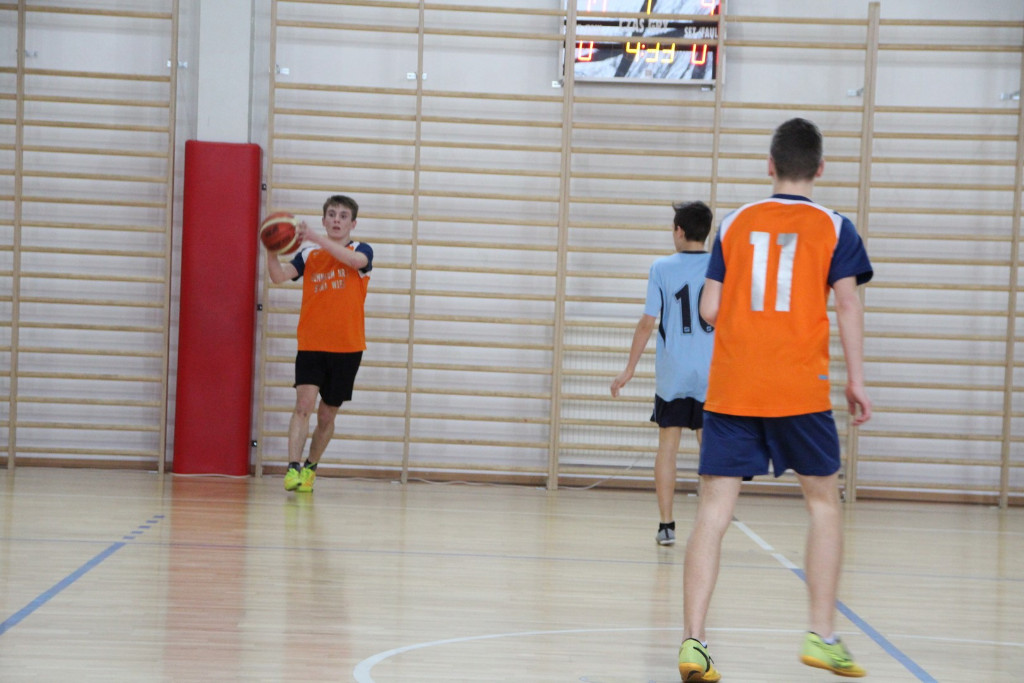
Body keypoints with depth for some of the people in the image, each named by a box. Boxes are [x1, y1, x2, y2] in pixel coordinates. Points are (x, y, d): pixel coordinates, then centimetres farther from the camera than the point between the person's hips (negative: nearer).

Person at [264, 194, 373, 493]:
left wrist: (317, 238, -32)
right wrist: (272, 250, -27)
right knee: (304, 404, -19)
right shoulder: (309, 255, 7)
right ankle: (293, 468, -24)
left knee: (327, 416, 9)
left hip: (347, 348, 0)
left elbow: (356, 260, -23)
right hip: (311, 345, 0)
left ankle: (310, 469, 29)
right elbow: (279, 276, -7)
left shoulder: (361, 250, 2)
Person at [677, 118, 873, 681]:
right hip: (801, 391, -1)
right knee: (823, 503, 15)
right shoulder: (834, 228, 3)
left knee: (714, 509, 0)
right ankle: (822, 636, 13)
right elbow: (847, 304, -3)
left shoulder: (734, 224, 9)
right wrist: (856, 380, 3)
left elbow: (710, 310, 6)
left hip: (730, 388, 1)